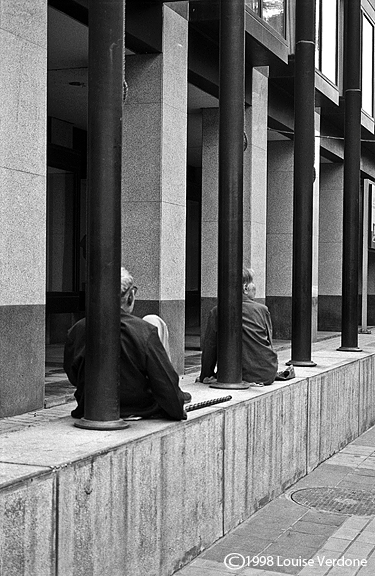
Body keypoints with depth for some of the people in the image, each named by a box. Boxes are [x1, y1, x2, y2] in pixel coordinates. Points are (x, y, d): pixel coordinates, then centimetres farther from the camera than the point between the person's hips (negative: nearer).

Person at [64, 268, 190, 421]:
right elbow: (166, 381, -16)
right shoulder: (146, 332, -23)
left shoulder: (77, 329, -12)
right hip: (138, 409, -4)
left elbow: (72, 375, 4)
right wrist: (178, 409, 2)